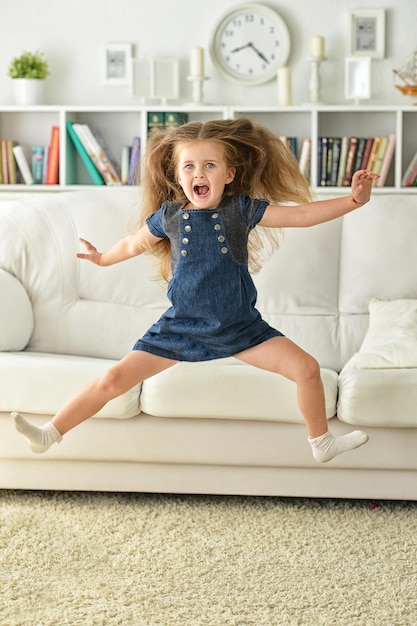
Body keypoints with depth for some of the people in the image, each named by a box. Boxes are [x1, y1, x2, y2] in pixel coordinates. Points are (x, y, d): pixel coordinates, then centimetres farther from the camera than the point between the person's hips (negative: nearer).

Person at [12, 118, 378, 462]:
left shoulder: (242, 209, -6)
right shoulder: (168, 215, -4)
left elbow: (303, 214, -8)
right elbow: (134, 243, 17)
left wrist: (354, 199, -17)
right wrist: (104, 258, 33)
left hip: (240, 326, 0)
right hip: (181, 325, 0)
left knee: (306, 368, -8)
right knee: (115, 379, -5)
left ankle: (322, 443, 15)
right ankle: (51, 433, 9)